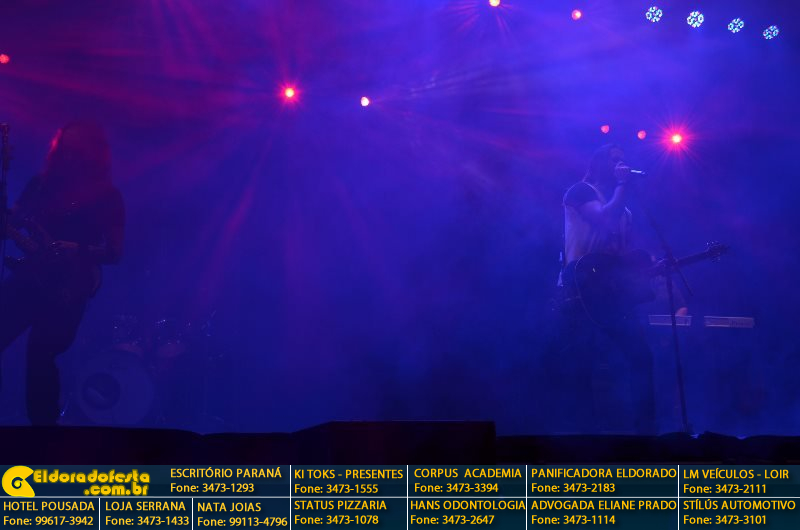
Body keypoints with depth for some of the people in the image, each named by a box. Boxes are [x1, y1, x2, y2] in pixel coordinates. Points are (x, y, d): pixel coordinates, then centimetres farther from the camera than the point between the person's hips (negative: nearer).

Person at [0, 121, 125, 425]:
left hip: (69, 287, -5)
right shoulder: (42, 183, 12)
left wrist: (74, 250, -20)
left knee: (40, 353, -13)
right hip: (30, 275, 5)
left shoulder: (106, 197, 0)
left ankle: (43, 425, 1)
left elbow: (114, 252, -6)